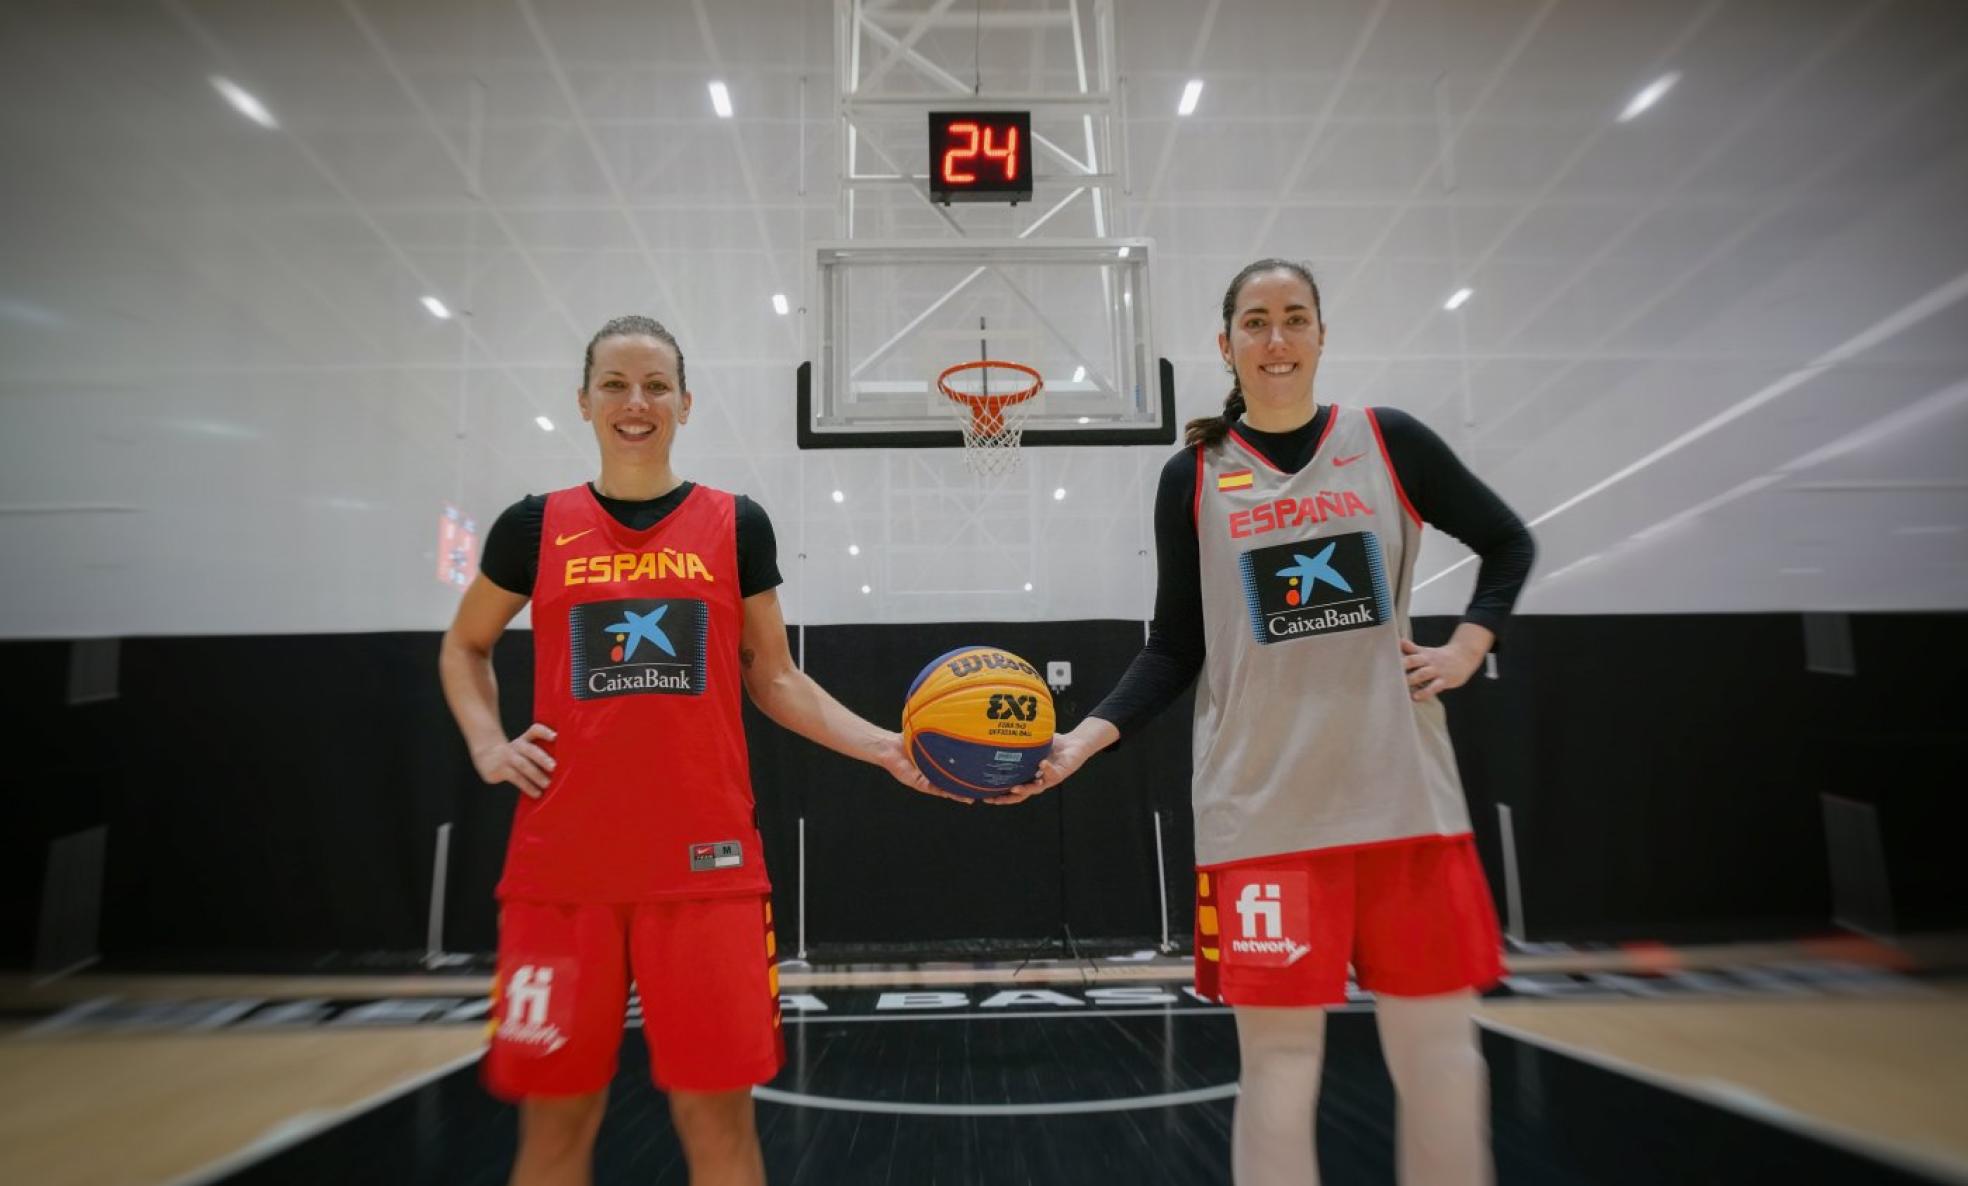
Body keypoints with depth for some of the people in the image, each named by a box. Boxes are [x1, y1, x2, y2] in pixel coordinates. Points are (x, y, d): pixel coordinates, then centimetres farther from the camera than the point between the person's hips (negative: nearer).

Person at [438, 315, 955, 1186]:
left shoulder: (736, 525, 4)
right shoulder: (537, 525, 5)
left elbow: (774, 679, 9)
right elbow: (464, 648, 21)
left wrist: (883, 747, -3)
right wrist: (487, 745, 4)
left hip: (707, 860, 0)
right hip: (560, 865, 1)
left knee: (718, 1116, 4)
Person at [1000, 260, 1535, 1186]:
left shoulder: (1389, 443, 4)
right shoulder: (1194, 477, 2)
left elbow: (1507, 543, 17)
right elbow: (1175, 651, 3)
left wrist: (1467, 647, 3)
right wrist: (1086, 736, -10)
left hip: (1404, 796, 2)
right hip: (1262, 808, -1)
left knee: (1440, 1057, 9)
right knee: (1278, 1065, 3)